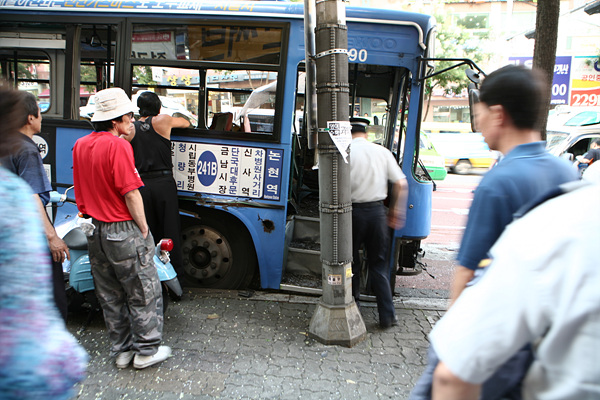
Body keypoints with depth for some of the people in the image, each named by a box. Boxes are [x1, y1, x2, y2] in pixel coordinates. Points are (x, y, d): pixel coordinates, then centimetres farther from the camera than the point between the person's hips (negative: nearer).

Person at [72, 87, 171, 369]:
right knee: (144, 293, 7)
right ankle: (147, 350, 17)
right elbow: (131, 193, -19)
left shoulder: (80, 145, 6)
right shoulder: (118, 146, -18)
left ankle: (121, 351, 28)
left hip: (95, 231, 8)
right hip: (123, 230, -8)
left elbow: (83, 189, 15)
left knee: (110, 296, 16)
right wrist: (144, 228, -11)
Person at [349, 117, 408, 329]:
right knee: (379, 264, 11)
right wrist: (396, 210, 14)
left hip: (352, 210, -3)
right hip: (377, 210, 3)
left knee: (351, 263, 12)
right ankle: (387, 315, 13)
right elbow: (401, 184, 4)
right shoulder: (383, 152, 6)